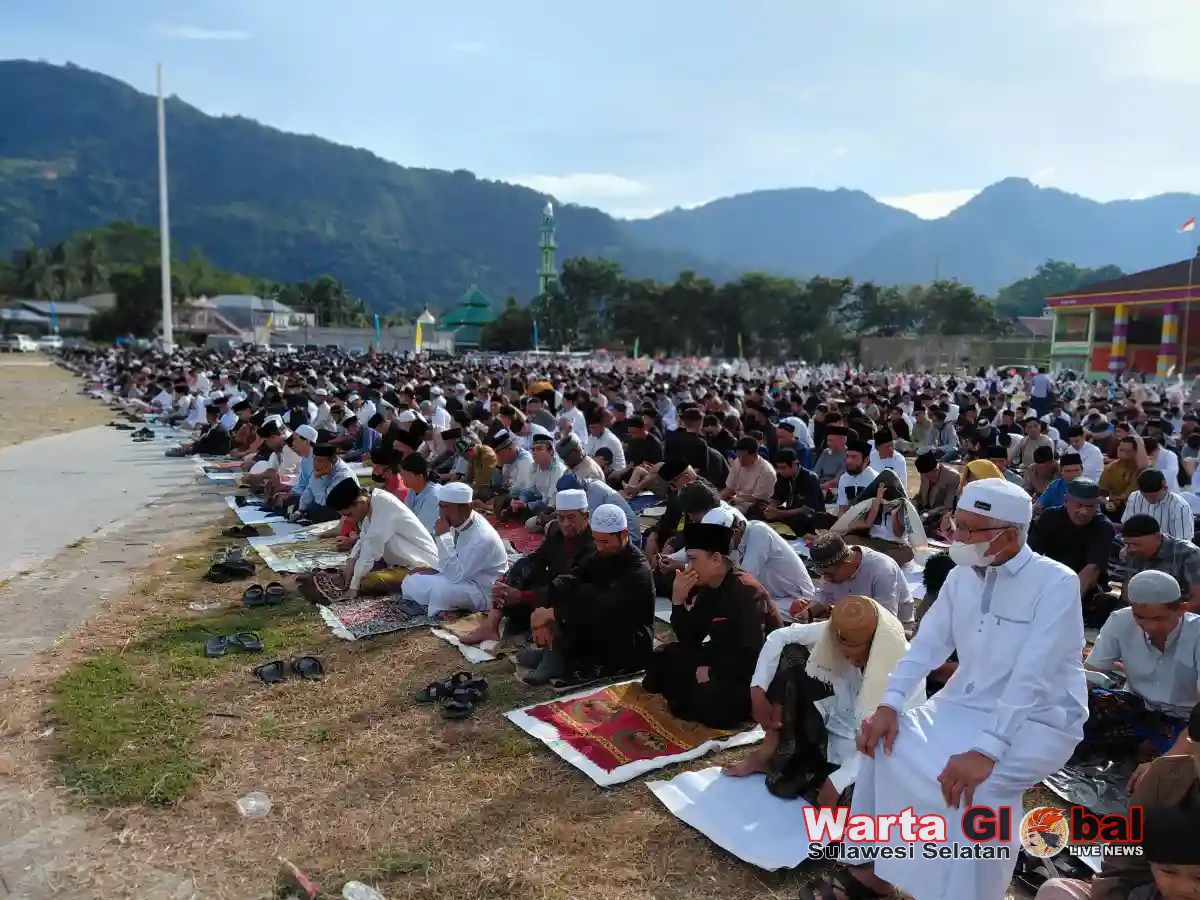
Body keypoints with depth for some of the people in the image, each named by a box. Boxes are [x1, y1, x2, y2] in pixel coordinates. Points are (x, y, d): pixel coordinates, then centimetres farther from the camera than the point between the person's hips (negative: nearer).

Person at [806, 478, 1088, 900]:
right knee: (886, 744, -8)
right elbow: (926, 644, 1)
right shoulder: (962, 576, 2)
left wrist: (986, 751, -34)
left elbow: (1030, 679, -27)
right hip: (964, 705, 7)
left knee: (974, 787, -30)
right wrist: (889, 706, -12)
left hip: (1037, 720, -6)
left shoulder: (1055, 583, -19)